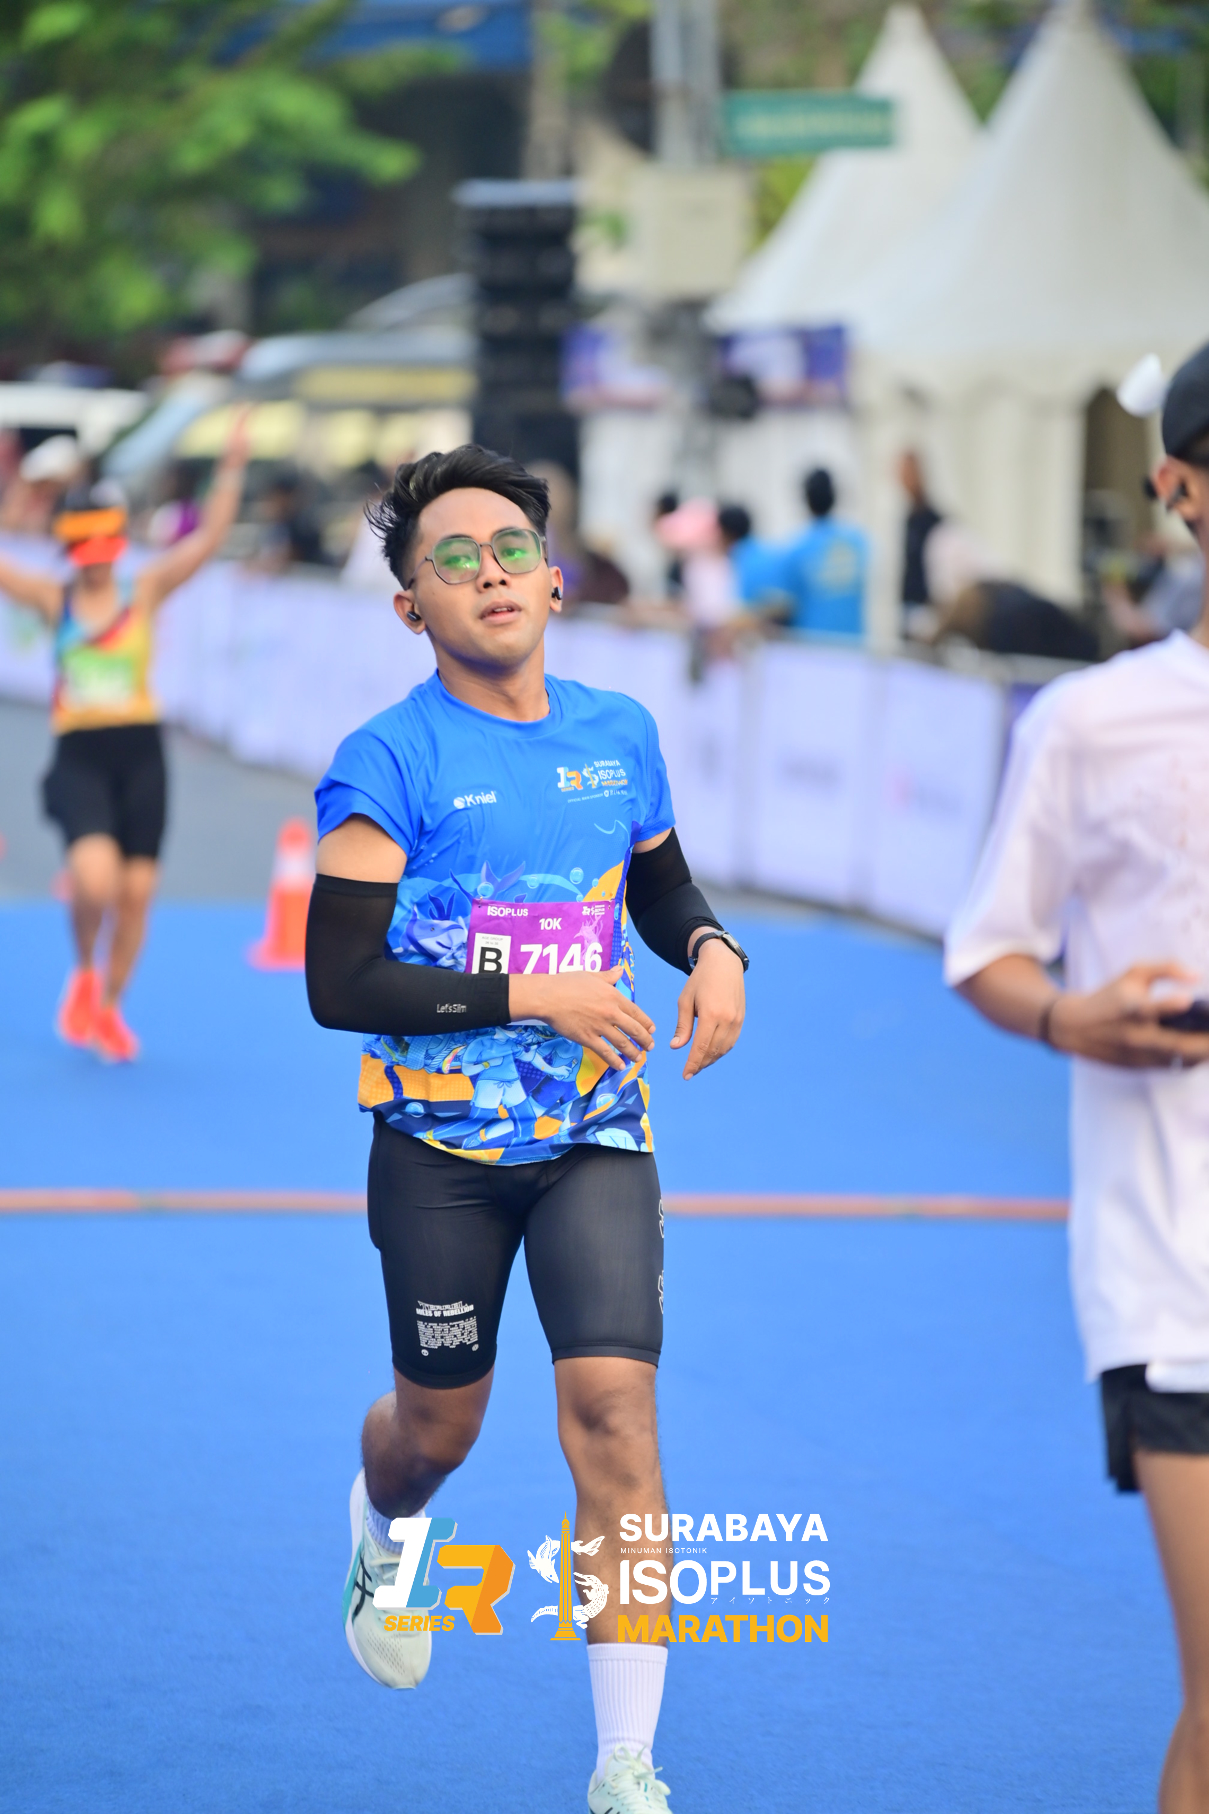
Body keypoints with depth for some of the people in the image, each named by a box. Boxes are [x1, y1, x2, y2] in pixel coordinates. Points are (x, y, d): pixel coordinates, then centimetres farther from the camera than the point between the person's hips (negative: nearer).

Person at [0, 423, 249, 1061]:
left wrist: (231, 472, -17)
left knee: (135, 890, 3)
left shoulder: (145, 591, 2)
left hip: (140, 751, 2)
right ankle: (84, 972, 8)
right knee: (94, 877, -23)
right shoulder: (54, 599, 3)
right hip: (79, 756, -1)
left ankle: (108, 1009, 24)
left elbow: (207, 540, -7)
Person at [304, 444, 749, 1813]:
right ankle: (379, 1533, 53)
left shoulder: (620, 736, 4)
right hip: (441, 1148, -2)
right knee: (440, 1429, 13)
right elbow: (338, 983, -16)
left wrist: (713, 950, 0)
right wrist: (531, 994, -21)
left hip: (594, 1137, 2)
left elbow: (662, 888, 23)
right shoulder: (389, 761, -11)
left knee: (614, 1410, -13)